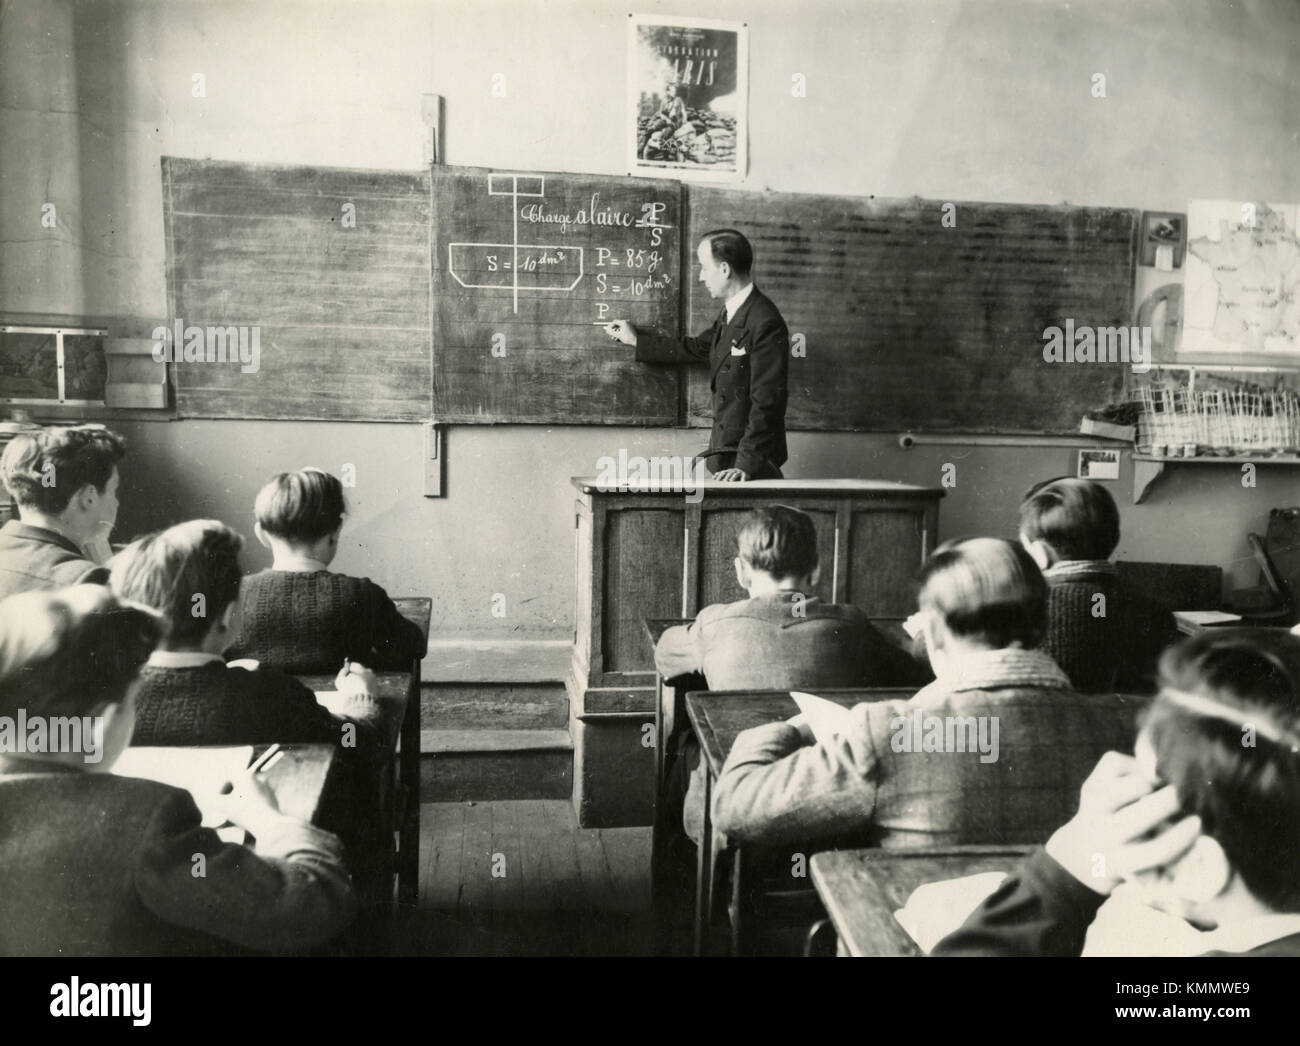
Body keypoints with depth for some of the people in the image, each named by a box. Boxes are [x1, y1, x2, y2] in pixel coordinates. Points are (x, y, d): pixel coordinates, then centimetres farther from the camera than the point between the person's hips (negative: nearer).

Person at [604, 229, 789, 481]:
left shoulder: (764, 323, -18)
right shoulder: (730, 314, 10)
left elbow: (767, 401, -22)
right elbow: (694, 349, 25)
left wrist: (747, 463, -24)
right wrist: (636, 340, 29)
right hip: (727, 455, 8)